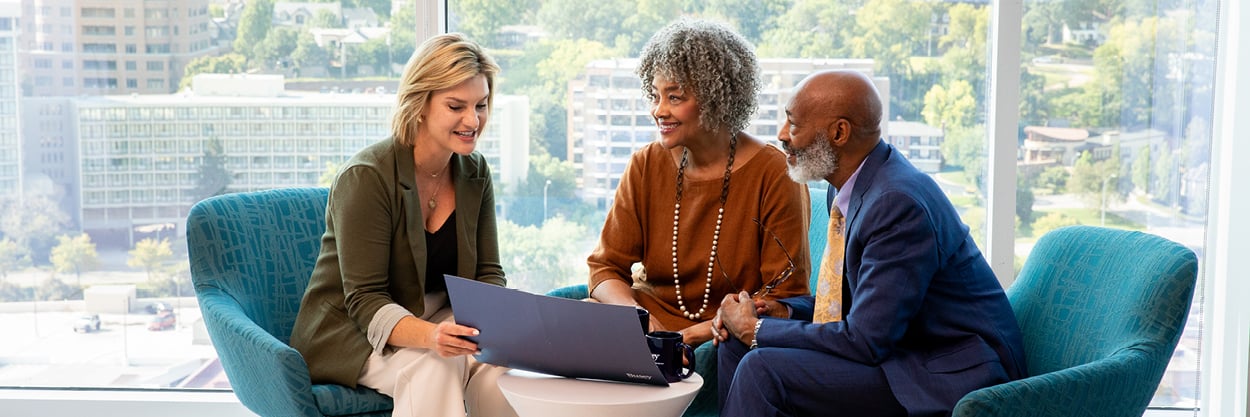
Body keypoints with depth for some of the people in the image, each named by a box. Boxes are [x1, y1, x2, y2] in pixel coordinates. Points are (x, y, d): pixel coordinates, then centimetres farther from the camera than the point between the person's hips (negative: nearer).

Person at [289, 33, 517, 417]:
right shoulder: (366, 178, -19)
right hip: (351, 331, -5)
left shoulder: (474, 172, 1)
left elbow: (488, 273, 3)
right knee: (434, 368, -36)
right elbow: (365, 300, -21)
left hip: (438, 320, 5)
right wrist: (429, 336, -41)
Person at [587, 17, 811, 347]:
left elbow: (786, 299, -10)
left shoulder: (774, 175, -9)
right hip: (654, 318, 4)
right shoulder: (646, 165, 4)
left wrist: (697, 333, -22)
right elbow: (605, 266, 5)